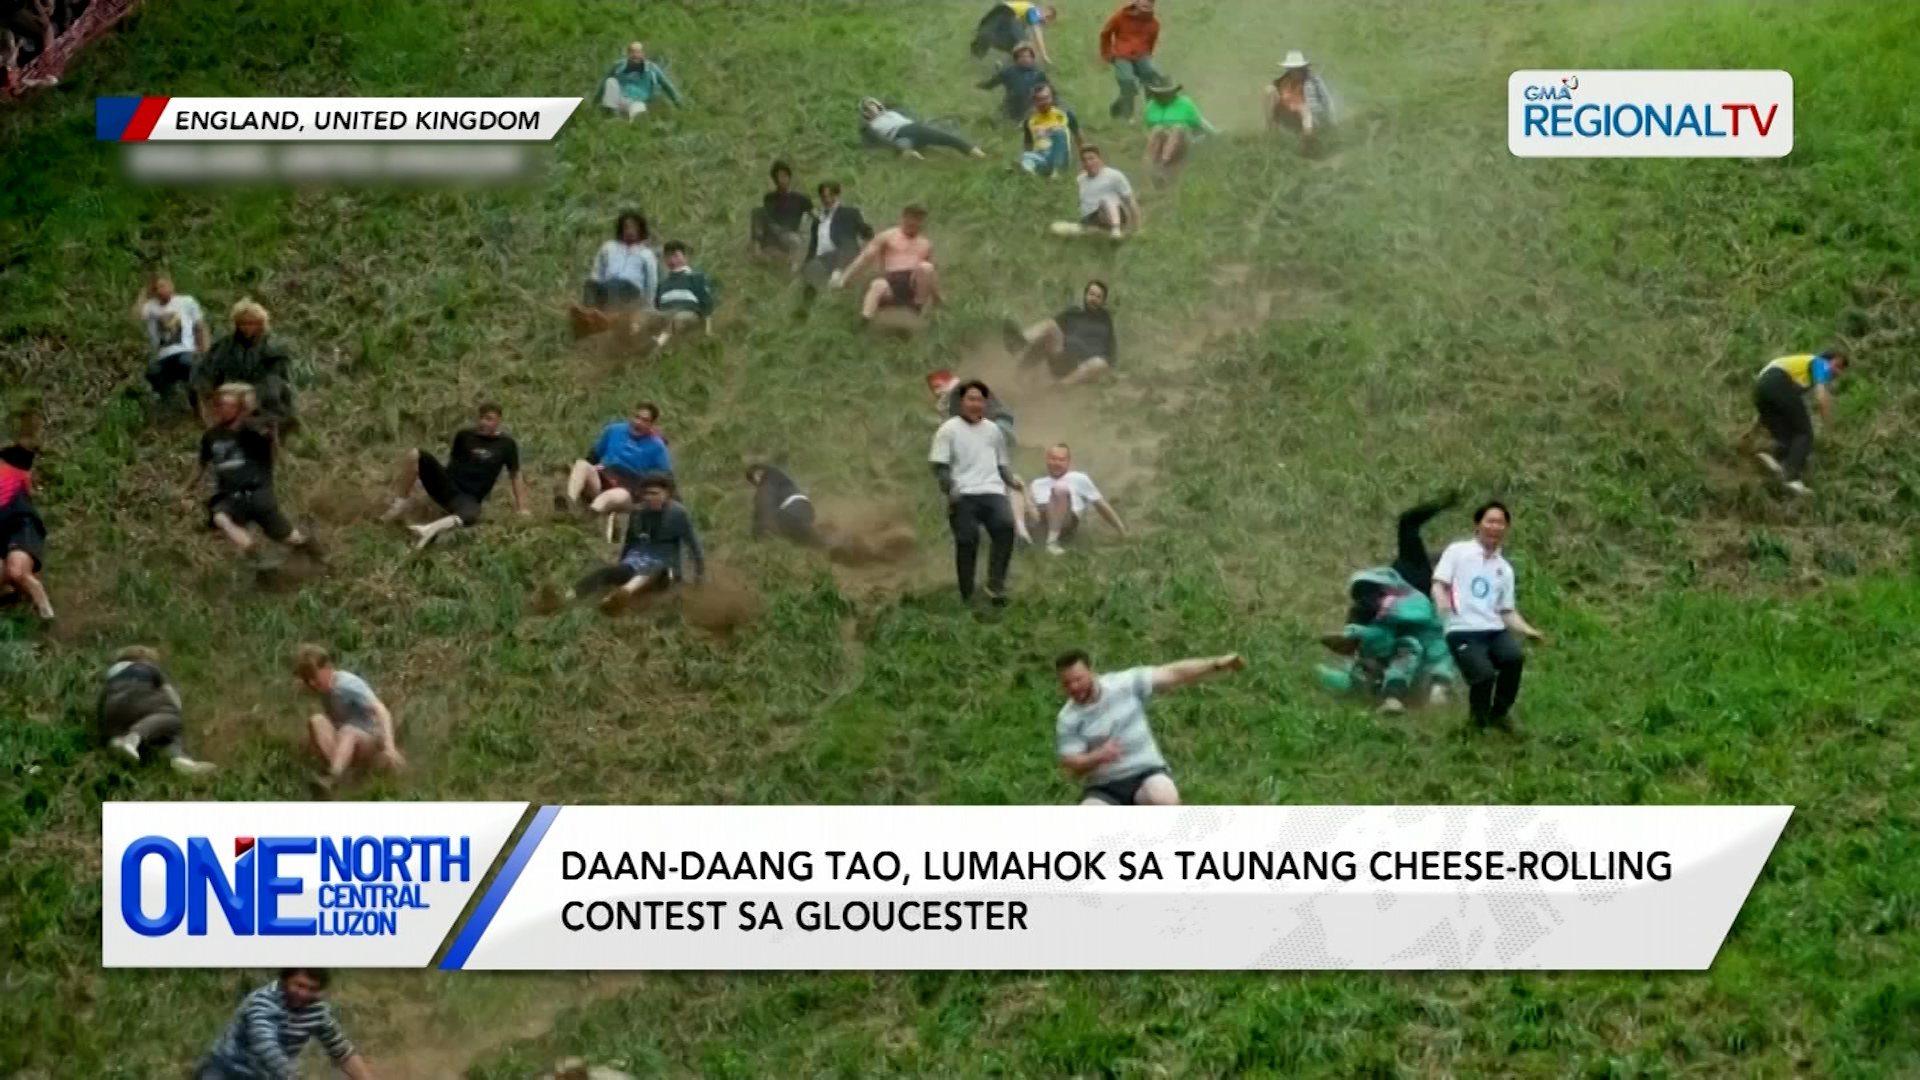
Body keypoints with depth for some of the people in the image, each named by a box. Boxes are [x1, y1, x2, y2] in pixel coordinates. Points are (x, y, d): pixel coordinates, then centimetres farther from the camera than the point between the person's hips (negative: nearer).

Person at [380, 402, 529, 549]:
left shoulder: (506, 444, 3)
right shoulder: (464, 435, 7)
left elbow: (515, 475, 8)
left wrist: (522, 507, 4)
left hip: (468, 498, -3)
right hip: (445, 486, 3)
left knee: (471, 515, -43)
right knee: (413, 455, -23)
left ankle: (430, 530, -60)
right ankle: (398, 506, -15)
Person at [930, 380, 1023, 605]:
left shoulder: (994, 430, 20)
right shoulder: (949, 430, 5)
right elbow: (940, 466, -1)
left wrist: (1011, 480, 7)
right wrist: (949, 488, -16)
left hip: (993, 491, 3)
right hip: (964, 495, -3)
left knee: (1006, 526, -22)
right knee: (967, 542, -8)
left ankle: (995, 585, -18)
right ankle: (968, 597, 1)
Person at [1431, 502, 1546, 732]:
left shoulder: (1505, 569, 21)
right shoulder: (1458, 551, 8)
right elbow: (1438, 585, 0)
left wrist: (1527, 630, 2)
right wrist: (1443, 603, -23)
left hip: (1494, 630, 4)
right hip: (1463, 631, -4)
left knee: (1515, 657, -29)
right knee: (1484, 674, -29)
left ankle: (1499, 712, -2)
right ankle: (1479, 720, 4)